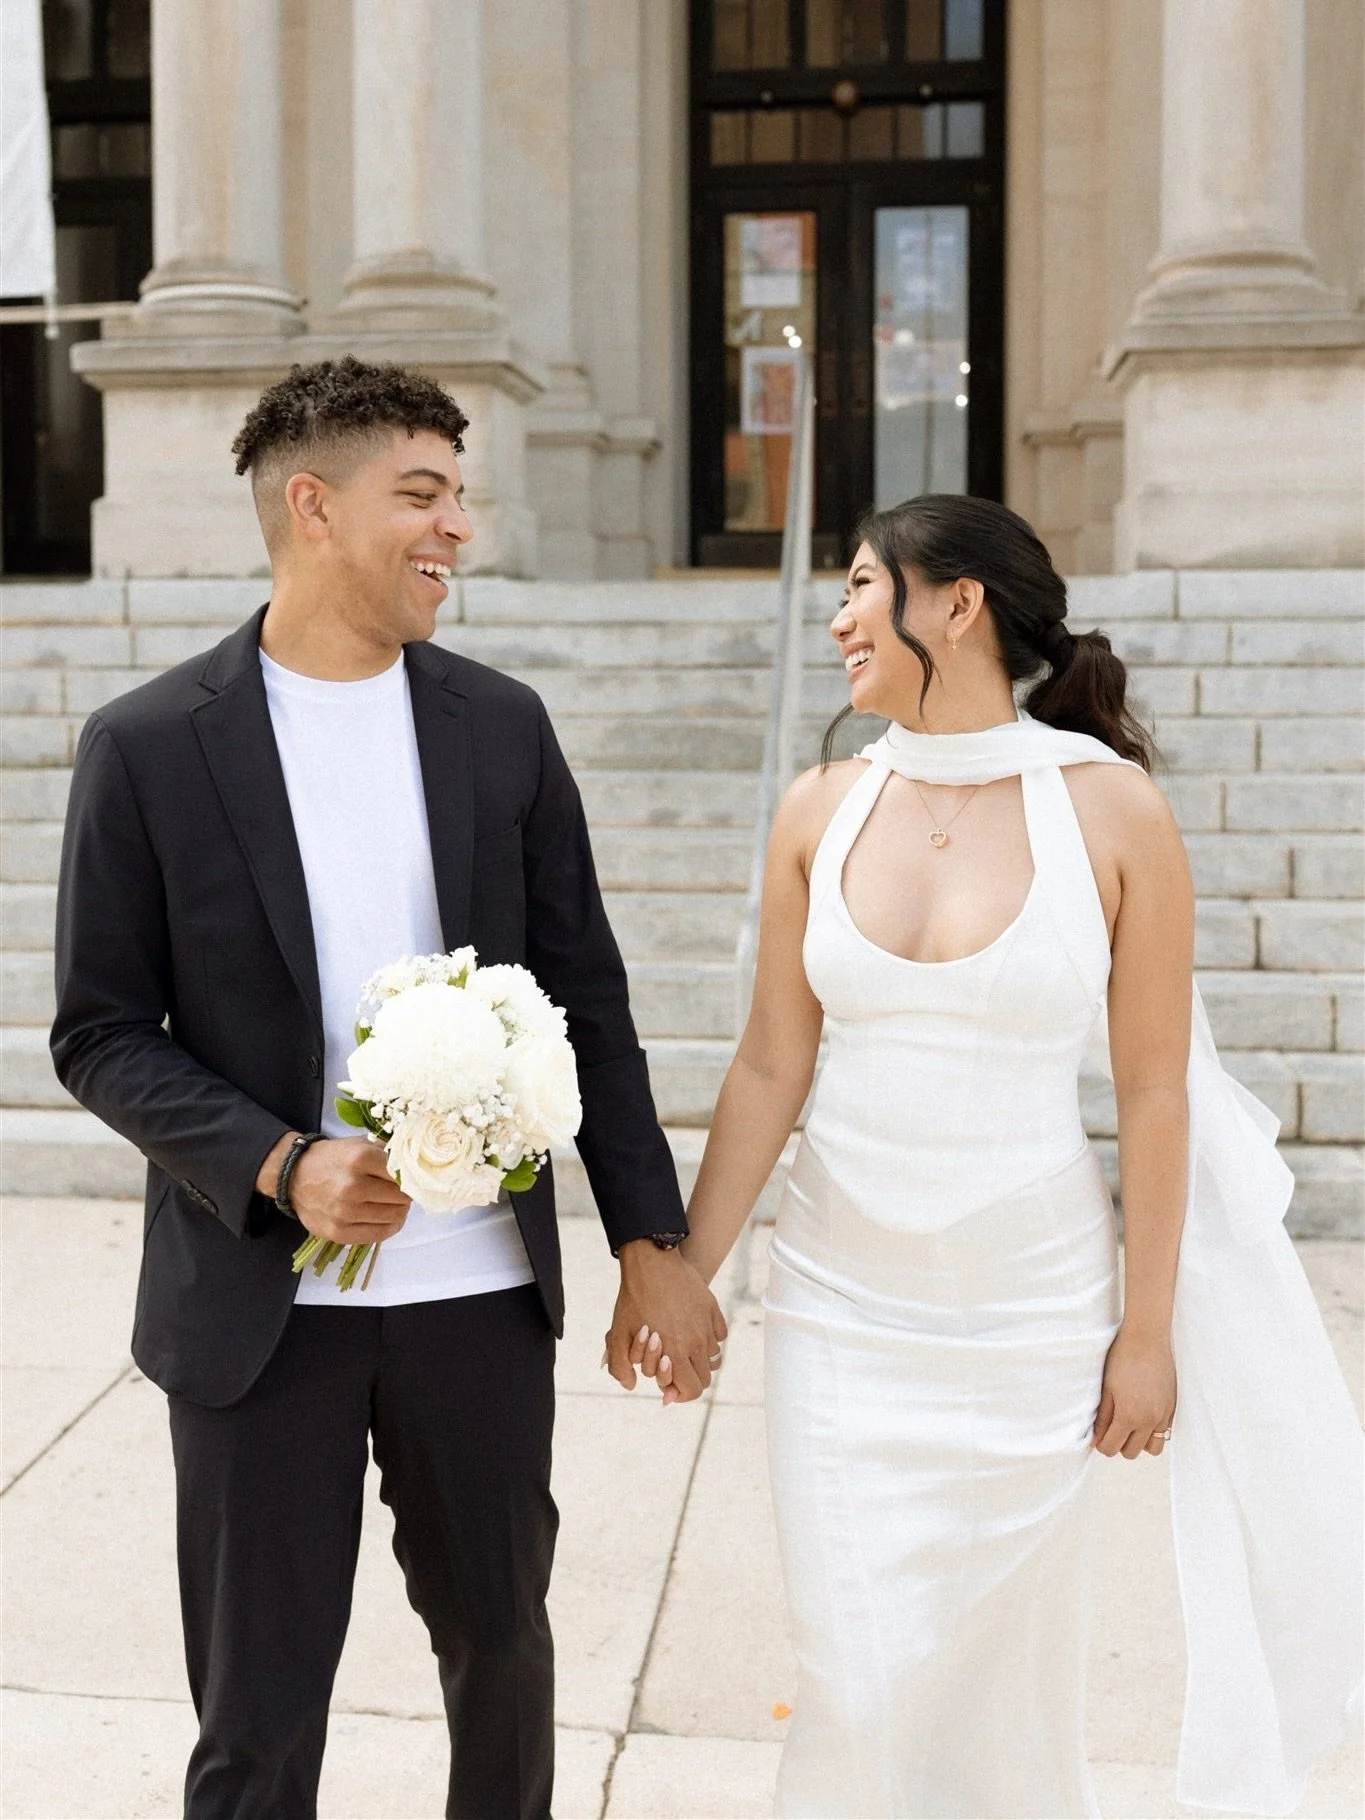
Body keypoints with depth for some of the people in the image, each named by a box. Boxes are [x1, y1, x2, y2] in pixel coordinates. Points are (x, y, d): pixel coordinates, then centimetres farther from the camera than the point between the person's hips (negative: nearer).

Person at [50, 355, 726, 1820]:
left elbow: (584, 996, 5)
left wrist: (650, 1243, 2)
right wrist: (283, 1170, -19)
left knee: (502, 1643, 20)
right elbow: (101, 1034, -4)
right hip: (258, 1300, -2)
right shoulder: (148, 746, -6)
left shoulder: (502, 727, 2)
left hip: (482, 1289, 3)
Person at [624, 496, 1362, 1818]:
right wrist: (682, 1274, 2)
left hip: (1034, 1306, -2)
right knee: (859, 1678, 5)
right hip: (840, 1302, 2)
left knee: (1004, 1663, 13)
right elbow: (770, 1071, 3)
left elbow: (1153, 1092, -5)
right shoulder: (822, 809, -1)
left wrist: (1149, 1332, -3)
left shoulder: (1110, 807, -9)